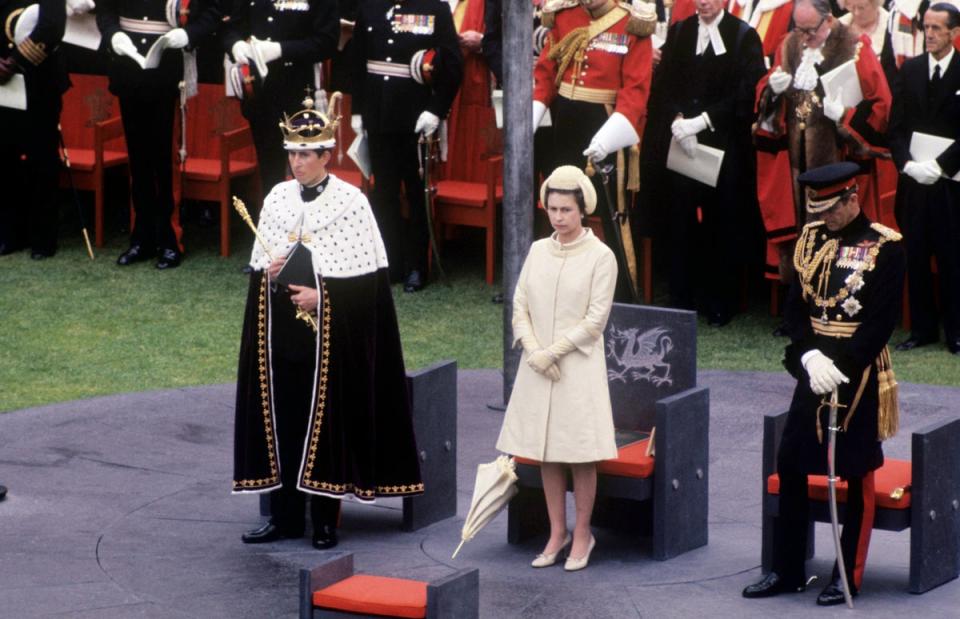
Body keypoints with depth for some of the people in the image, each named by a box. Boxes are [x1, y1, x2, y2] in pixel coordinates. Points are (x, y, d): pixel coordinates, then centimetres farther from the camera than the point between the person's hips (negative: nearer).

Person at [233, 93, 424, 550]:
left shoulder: (350, 201, -6)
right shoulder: (278, 199, 8)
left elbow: (367, 277, -8)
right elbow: (258, 266, 15)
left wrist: (323, 296, -17)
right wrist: (267, 273, -7)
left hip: (330, 337, -5)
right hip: (280, 334, 5)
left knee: (325, 424, 0)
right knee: (280, 422, 7)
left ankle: (325, 521, 9)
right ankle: (285, 517, 16)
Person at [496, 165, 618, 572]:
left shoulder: (600, 256, -7)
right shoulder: (538, 251, 7)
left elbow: (595, 318, -9)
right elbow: (520, 305, 7)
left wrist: (554, 351, -13)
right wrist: (533, 351, -8)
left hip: (578, 366, -5)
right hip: (537, 367, 5)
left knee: (580, 455, 0)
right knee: (547, 454, 8)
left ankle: (582, 534, 10)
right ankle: (557, 534, 17)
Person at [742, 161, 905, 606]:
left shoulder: (885, 247, -10)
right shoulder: (810, 239, 6)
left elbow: (880, 321, -13)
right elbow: (796, 307, 6)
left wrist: (840, 366, -20)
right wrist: (810, 356, -11)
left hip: (858, 373, -6)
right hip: (813, 369, 6)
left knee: (857, 476, 4)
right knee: (790, 467, 7)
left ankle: (849, 576, 13)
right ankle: (788, 570, 17)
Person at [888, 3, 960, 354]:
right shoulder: (910, 70, 9)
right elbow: (896, 125, 8)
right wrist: (907, 163, -7)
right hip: (913, 180, 4)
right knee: (915, 256, 7)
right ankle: (922, 328, 15)